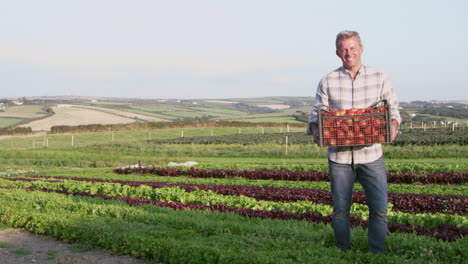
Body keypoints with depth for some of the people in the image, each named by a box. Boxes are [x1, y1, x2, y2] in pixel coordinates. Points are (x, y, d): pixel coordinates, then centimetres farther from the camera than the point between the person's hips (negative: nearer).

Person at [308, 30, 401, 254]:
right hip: (340, 156, 0)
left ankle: (377, 255, 13)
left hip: (371, 155, 0)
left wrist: (393, 125, -15)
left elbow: (393, 109, 7)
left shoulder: (379, 78, 5)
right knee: (340, 210, 7)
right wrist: (315, 130, -17)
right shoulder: (328, 82, 5)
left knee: (379, 209, -1)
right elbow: (317, 114, 5)